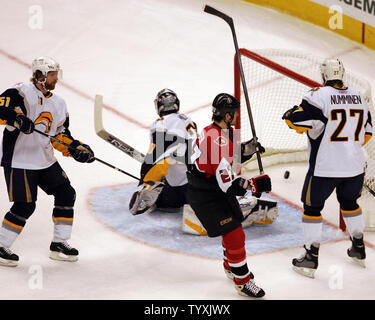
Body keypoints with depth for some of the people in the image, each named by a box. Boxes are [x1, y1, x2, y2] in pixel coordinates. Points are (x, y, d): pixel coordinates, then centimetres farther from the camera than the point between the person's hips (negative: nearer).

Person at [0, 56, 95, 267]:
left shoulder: (58, 103, 11)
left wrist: (76, 148, -2)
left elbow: (61, 135, 14)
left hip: (46, 160, 8)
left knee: (66, 194, 6)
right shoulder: (21, 92, -12)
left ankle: (60, 244, 16)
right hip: (19, 160, -8)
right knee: (25, 206, -11)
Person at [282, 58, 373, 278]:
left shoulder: (319, 96, -12)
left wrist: (290, 116, 5)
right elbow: (367, 133, 14)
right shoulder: (358, 97, 6)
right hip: (355, 166, 5)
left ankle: (311, 259, 6)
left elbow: (299, 124, -18)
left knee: (312, 206, 7)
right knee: (349, 202, 26)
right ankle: (359, 249, 35)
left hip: (325, 167, -5)